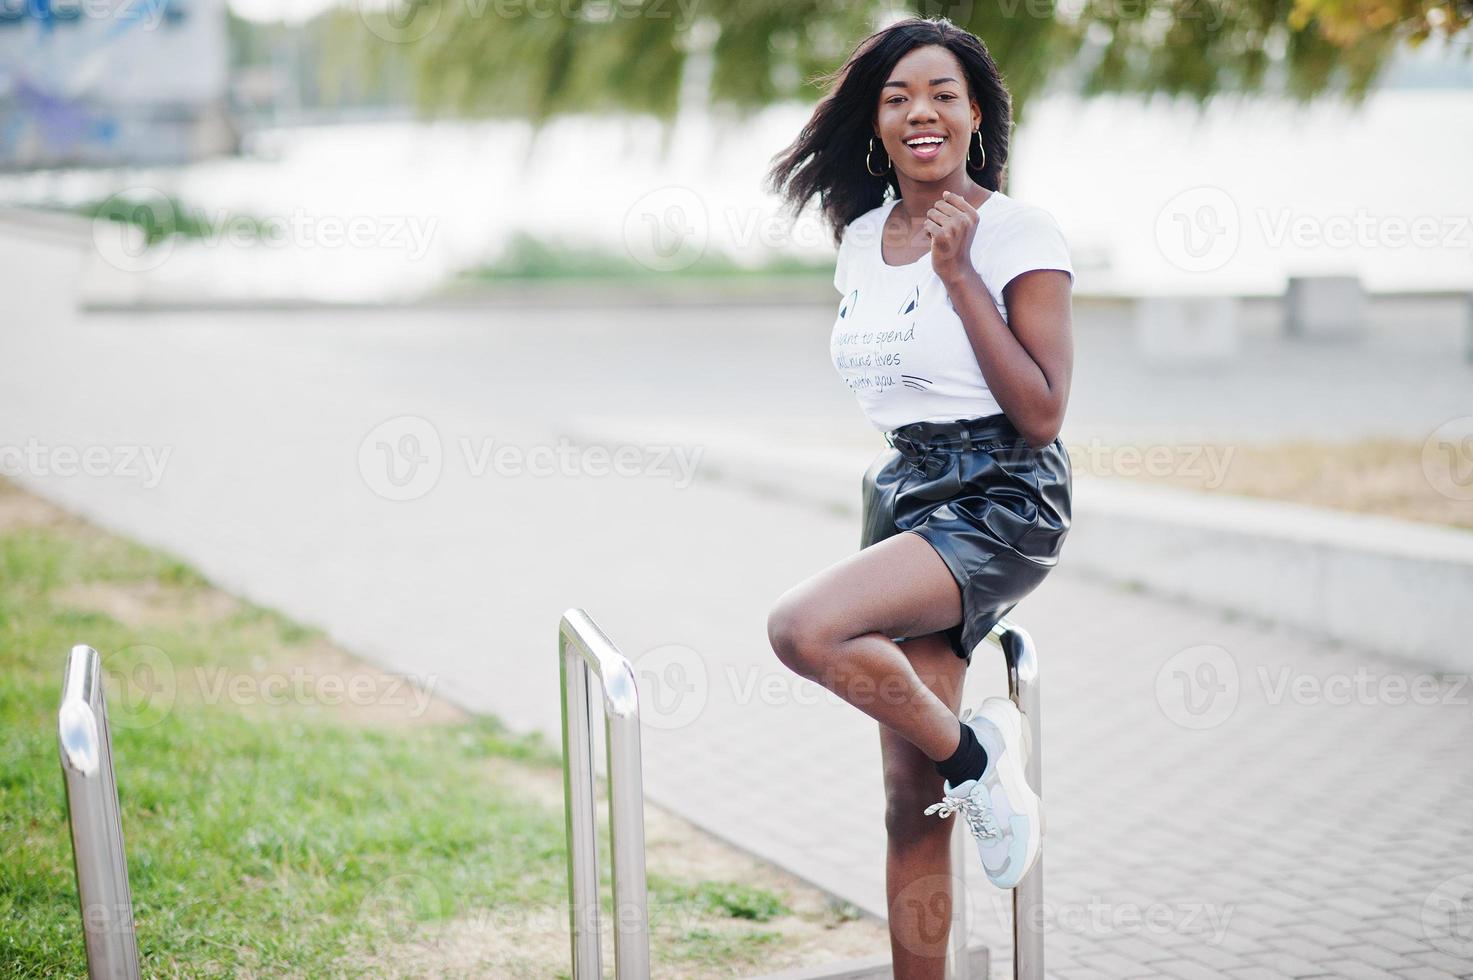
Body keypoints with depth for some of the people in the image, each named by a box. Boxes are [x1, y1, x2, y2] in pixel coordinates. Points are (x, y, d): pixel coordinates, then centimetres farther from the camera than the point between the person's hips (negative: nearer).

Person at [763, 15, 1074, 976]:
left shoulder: (1019, 232, -8)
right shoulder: (864, 240, 11)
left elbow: (1042, 413, -15)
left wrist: (959, 273, -17)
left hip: (998, 500, -6)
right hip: (903, 492, 6)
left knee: (802, 627, -30)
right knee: (913, 804, 2)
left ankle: (975, 753, -7)